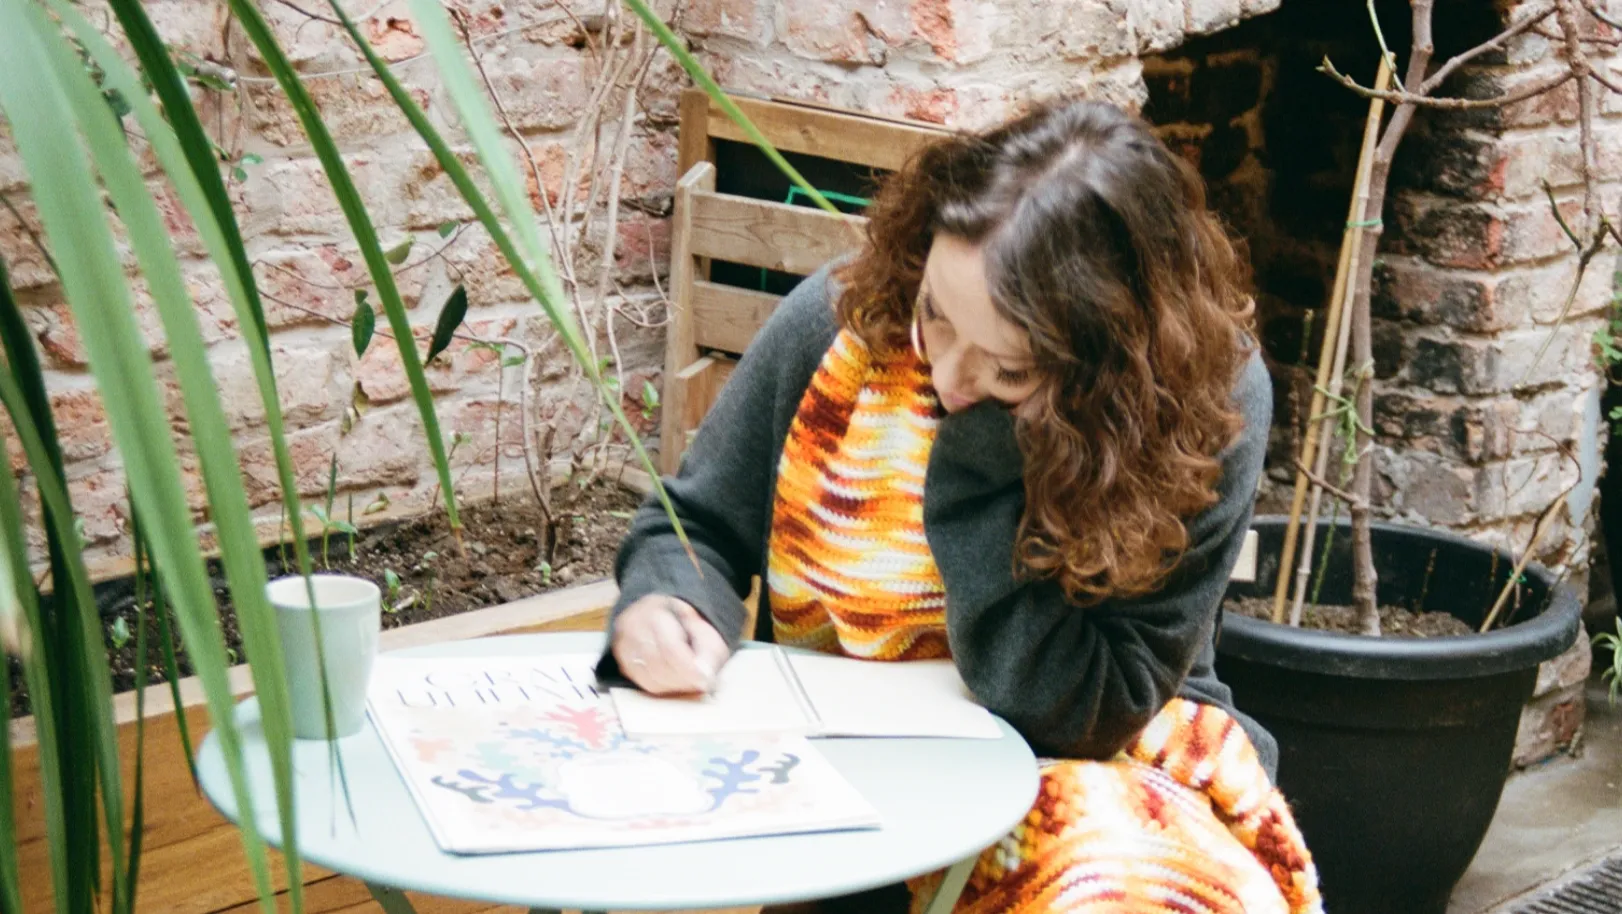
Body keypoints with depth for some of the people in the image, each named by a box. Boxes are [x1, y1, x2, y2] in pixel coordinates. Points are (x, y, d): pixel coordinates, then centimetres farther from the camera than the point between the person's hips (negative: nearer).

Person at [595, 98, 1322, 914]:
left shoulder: (1207, 405, -17)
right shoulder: (845, 317, -11)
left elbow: (1076, 712, -20)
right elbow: (698, 530, 4)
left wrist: (988, 459, -25)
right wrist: (670, 605, -19)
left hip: (1088, 772, -3)